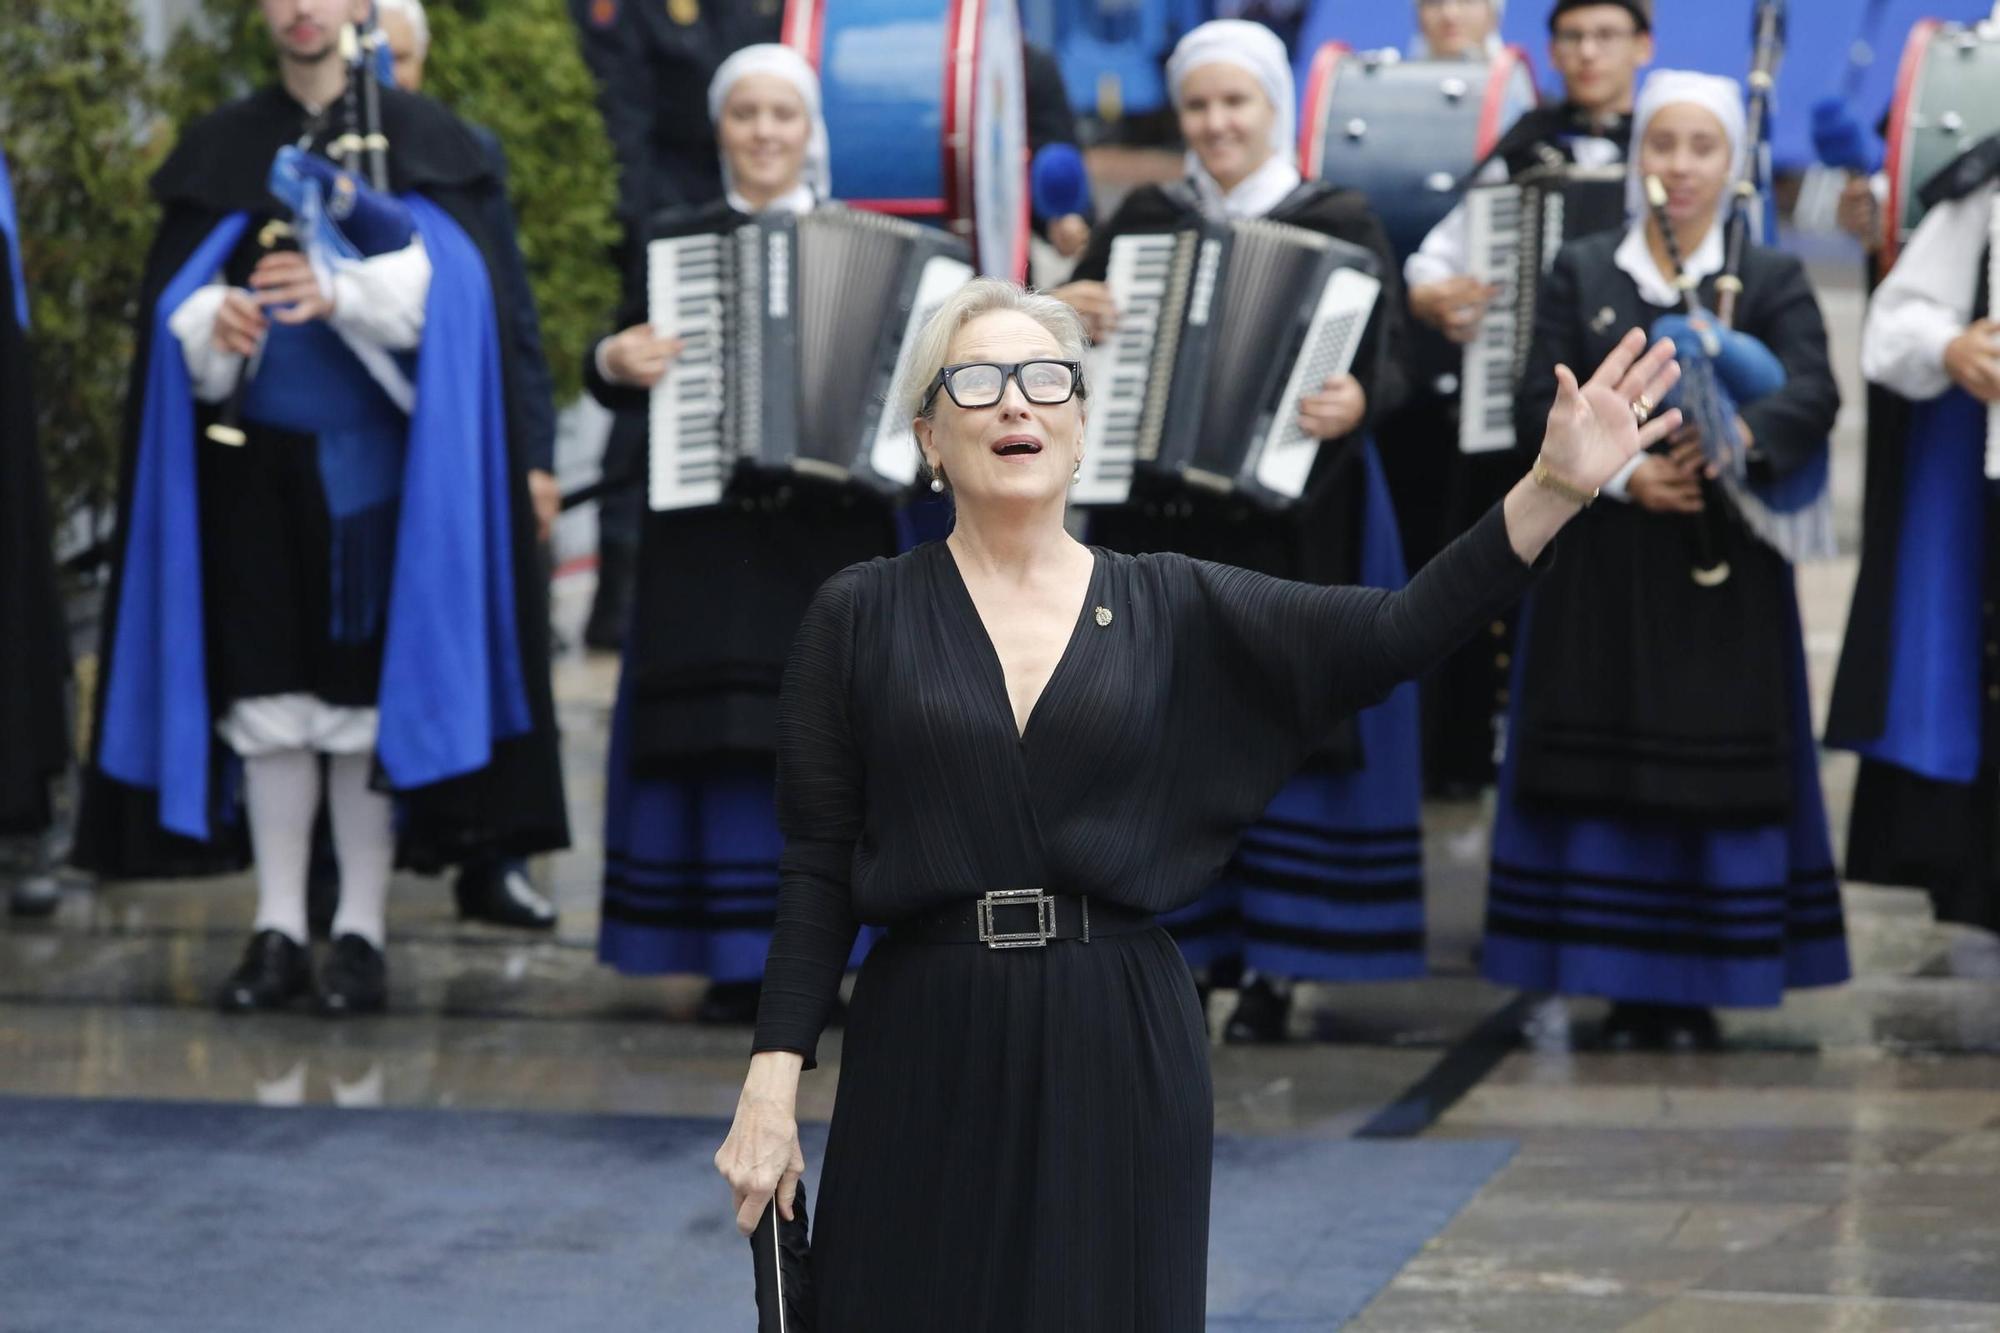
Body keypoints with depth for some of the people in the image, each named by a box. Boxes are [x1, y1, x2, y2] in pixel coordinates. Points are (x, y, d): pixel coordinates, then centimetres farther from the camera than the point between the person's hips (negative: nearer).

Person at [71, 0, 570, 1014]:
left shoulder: (419, 139, 6)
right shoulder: (221, 147, 14)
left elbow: (443, 278, -8)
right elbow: (174, 292, 6)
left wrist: (341, 291, -27)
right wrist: (214, 323, -17)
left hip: (375, 460, -2)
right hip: (256, 461, 2)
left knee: (370, 690, -4)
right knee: (266, 692, 0)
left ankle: (361, 933, 2)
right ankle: (277, 932, 5)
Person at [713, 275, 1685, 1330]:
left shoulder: (1171, 608, 5)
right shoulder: (859, 617, 2)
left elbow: (1396, 633, -6)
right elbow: (816, 868, 1)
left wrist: (1553, 489, -17)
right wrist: (771, 1084, -7)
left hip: (1121, 1055, 1)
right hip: (925, 1056, -1)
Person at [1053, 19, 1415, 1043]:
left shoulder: (1339, 225, 2)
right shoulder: (1145, 219, 10)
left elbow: (1385, 357, -8)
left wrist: (1356, 403, -31)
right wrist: (1063, 311, -21)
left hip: (1293, 525, -3)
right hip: (1160, 522, 3)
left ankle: (1271, 967, 3)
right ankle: (1180, 951, 11)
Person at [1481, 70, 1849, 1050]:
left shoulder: (1772, 281, 6)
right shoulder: (1581, 273, 9)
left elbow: (1813, 397, -12)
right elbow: (1538, 406, 0)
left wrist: (1738, 435, -33)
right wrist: (1623, 473, -17)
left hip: (1723, 572, -1)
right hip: (1600, 564, 1)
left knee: (1715, 771, -3)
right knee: (1605, 768, -1)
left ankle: (1696, 990, 6)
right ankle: (1624, 991, 7)